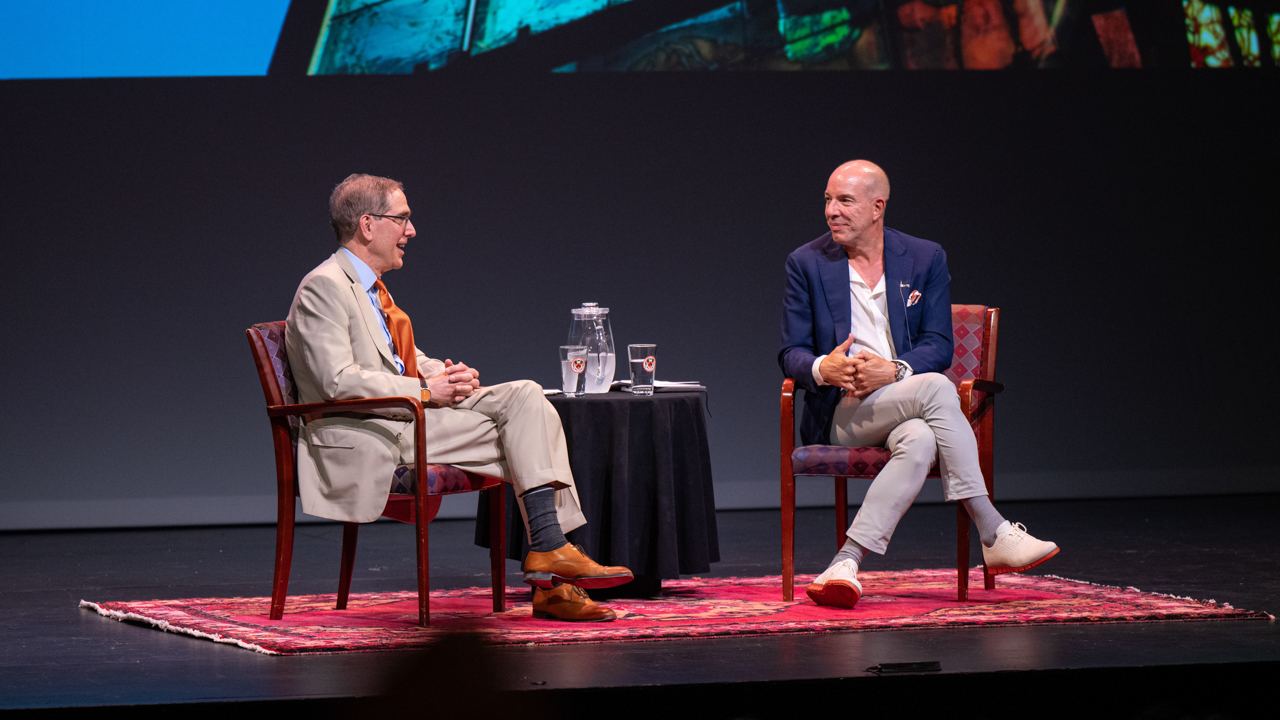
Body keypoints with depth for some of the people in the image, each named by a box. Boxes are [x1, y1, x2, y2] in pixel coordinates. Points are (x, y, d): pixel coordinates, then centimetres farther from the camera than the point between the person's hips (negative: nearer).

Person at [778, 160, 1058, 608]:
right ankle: (994, 536, -31)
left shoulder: (925, 259, 8)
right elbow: (791, 354, 4)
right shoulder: (806, 264, 6)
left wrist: (893, 369, -18)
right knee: (935, 389, -32)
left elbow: (939, 348, 3)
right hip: (841, 412, -3)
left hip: (903, 397, 3)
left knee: (920, 441, -37)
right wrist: (822, 368, -21)